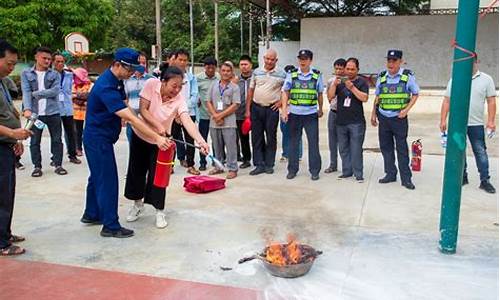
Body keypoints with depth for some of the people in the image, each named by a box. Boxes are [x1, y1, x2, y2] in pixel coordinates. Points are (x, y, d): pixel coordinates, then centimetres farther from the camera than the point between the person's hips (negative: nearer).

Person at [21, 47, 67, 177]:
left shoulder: (55, 75, 5)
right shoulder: (26, 74, 4)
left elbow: (55, 91, -10)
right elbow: (26, 92, -7)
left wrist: (35, 93, -10)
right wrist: (27, 109, -21)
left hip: (53, 112, 1)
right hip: (35, 113, 0)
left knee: (56, 140, 6)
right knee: (34, 141, 7)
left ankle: (58, 165, 16)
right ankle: (37, 166, 18)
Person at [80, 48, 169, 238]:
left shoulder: (116, 80, 4)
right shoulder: (106, 87, -28)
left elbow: (124, 110, 15)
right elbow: (130, 118, -35)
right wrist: (156, 138, -38)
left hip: (100, 138, 10)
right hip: (98, 139, -10)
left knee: (97, 177, 20)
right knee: (107, 180, -4)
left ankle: (91, 214, 36)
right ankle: (111, 226, 5)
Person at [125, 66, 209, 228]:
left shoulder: (179, 99, -25)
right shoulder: (151, 84, -23)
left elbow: (187, 121, -39)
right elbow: (143, 110, -21)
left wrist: (201, 141, -54)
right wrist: (158, 125, -35)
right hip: (140, 135, 1)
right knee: (136, 171, 12)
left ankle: (160, 211, 15)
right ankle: (138, 204, 34)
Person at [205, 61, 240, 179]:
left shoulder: (235, 87, 0)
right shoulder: (214, 85, 11)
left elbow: (235, 105, -7)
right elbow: (208, 102, 8)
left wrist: (221, 115, -11)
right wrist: (215, 115, -7)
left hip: (228, 122, -4)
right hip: (214, 122, 4)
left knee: (230, 146, -3)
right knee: (217, 146, 13)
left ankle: (232, 169, 4)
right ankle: (218, 167, 25)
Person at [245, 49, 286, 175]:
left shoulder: (282, 74, -1)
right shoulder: (256, 72, 6)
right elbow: (250, 91, 9)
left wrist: (281, 101, -7)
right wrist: (248, 109, 5)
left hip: (272, 109, -2)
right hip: (256, 108, 2)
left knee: (271, 138, 4)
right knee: (256, 137, 3)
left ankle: (269, 165, 14)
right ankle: (259, 165, 10)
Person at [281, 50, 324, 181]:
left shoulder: (317, 75, 3)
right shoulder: (291, 74, 3)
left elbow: (320, 94, 11)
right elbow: (285, 93, 4)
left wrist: (320, 109, 16)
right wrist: (284, 110, -3)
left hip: (311, 114, 0)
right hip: (294, 114, 1)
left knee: (314, 143, 2)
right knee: (293, 142, 8)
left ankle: (315, 171, 12)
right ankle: (292, 170, 19)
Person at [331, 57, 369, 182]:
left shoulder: (362, 82, 2)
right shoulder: (340, 82, 12)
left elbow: (364, 98, -12)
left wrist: (352, 88, -21)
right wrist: (334, 85, -15)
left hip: (356, 122, -4)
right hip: (341, 121, 4)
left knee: (356, 149, -5)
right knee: (343, 148, 9)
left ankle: (358, 174, 0)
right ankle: (347, 171, 19)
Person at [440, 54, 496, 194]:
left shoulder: (486, 79, 2)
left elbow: (491, 101, 0)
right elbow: (447, 101, 4)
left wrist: (491, 121, -8)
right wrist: (443, 120, -2)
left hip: (477, 124, -2)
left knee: (480, 152, 1)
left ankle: (485, 180, 8)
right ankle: (462, 177, 22)